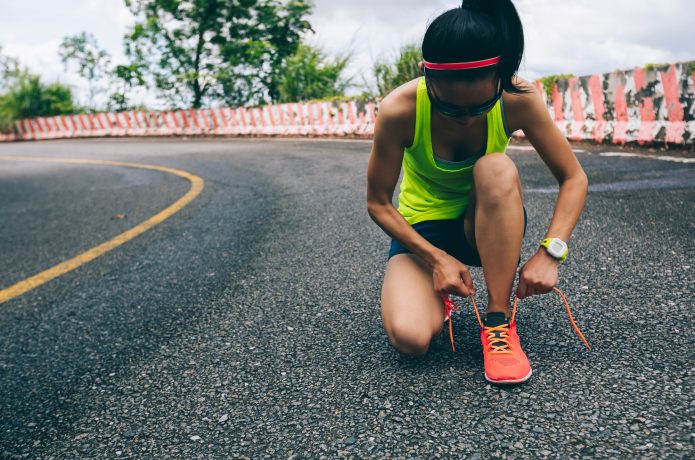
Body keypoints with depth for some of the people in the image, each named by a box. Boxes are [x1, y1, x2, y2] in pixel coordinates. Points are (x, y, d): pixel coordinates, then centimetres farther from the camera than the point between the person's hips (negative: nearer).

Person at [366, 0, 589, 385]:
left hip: (485, 226, 2)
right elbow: (378, 203, -15)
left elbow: (574, 179, -13)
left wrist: (550, 251, -27)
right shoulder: (399, 110, -26)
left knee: (497, 168, -35)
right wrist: (437, 258, -23)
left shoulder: (518, 100, -22)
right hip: (423, 229, -1)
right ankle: (436, 296, 9)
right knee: (409, 337, -29)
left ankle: (498, 321, -24)